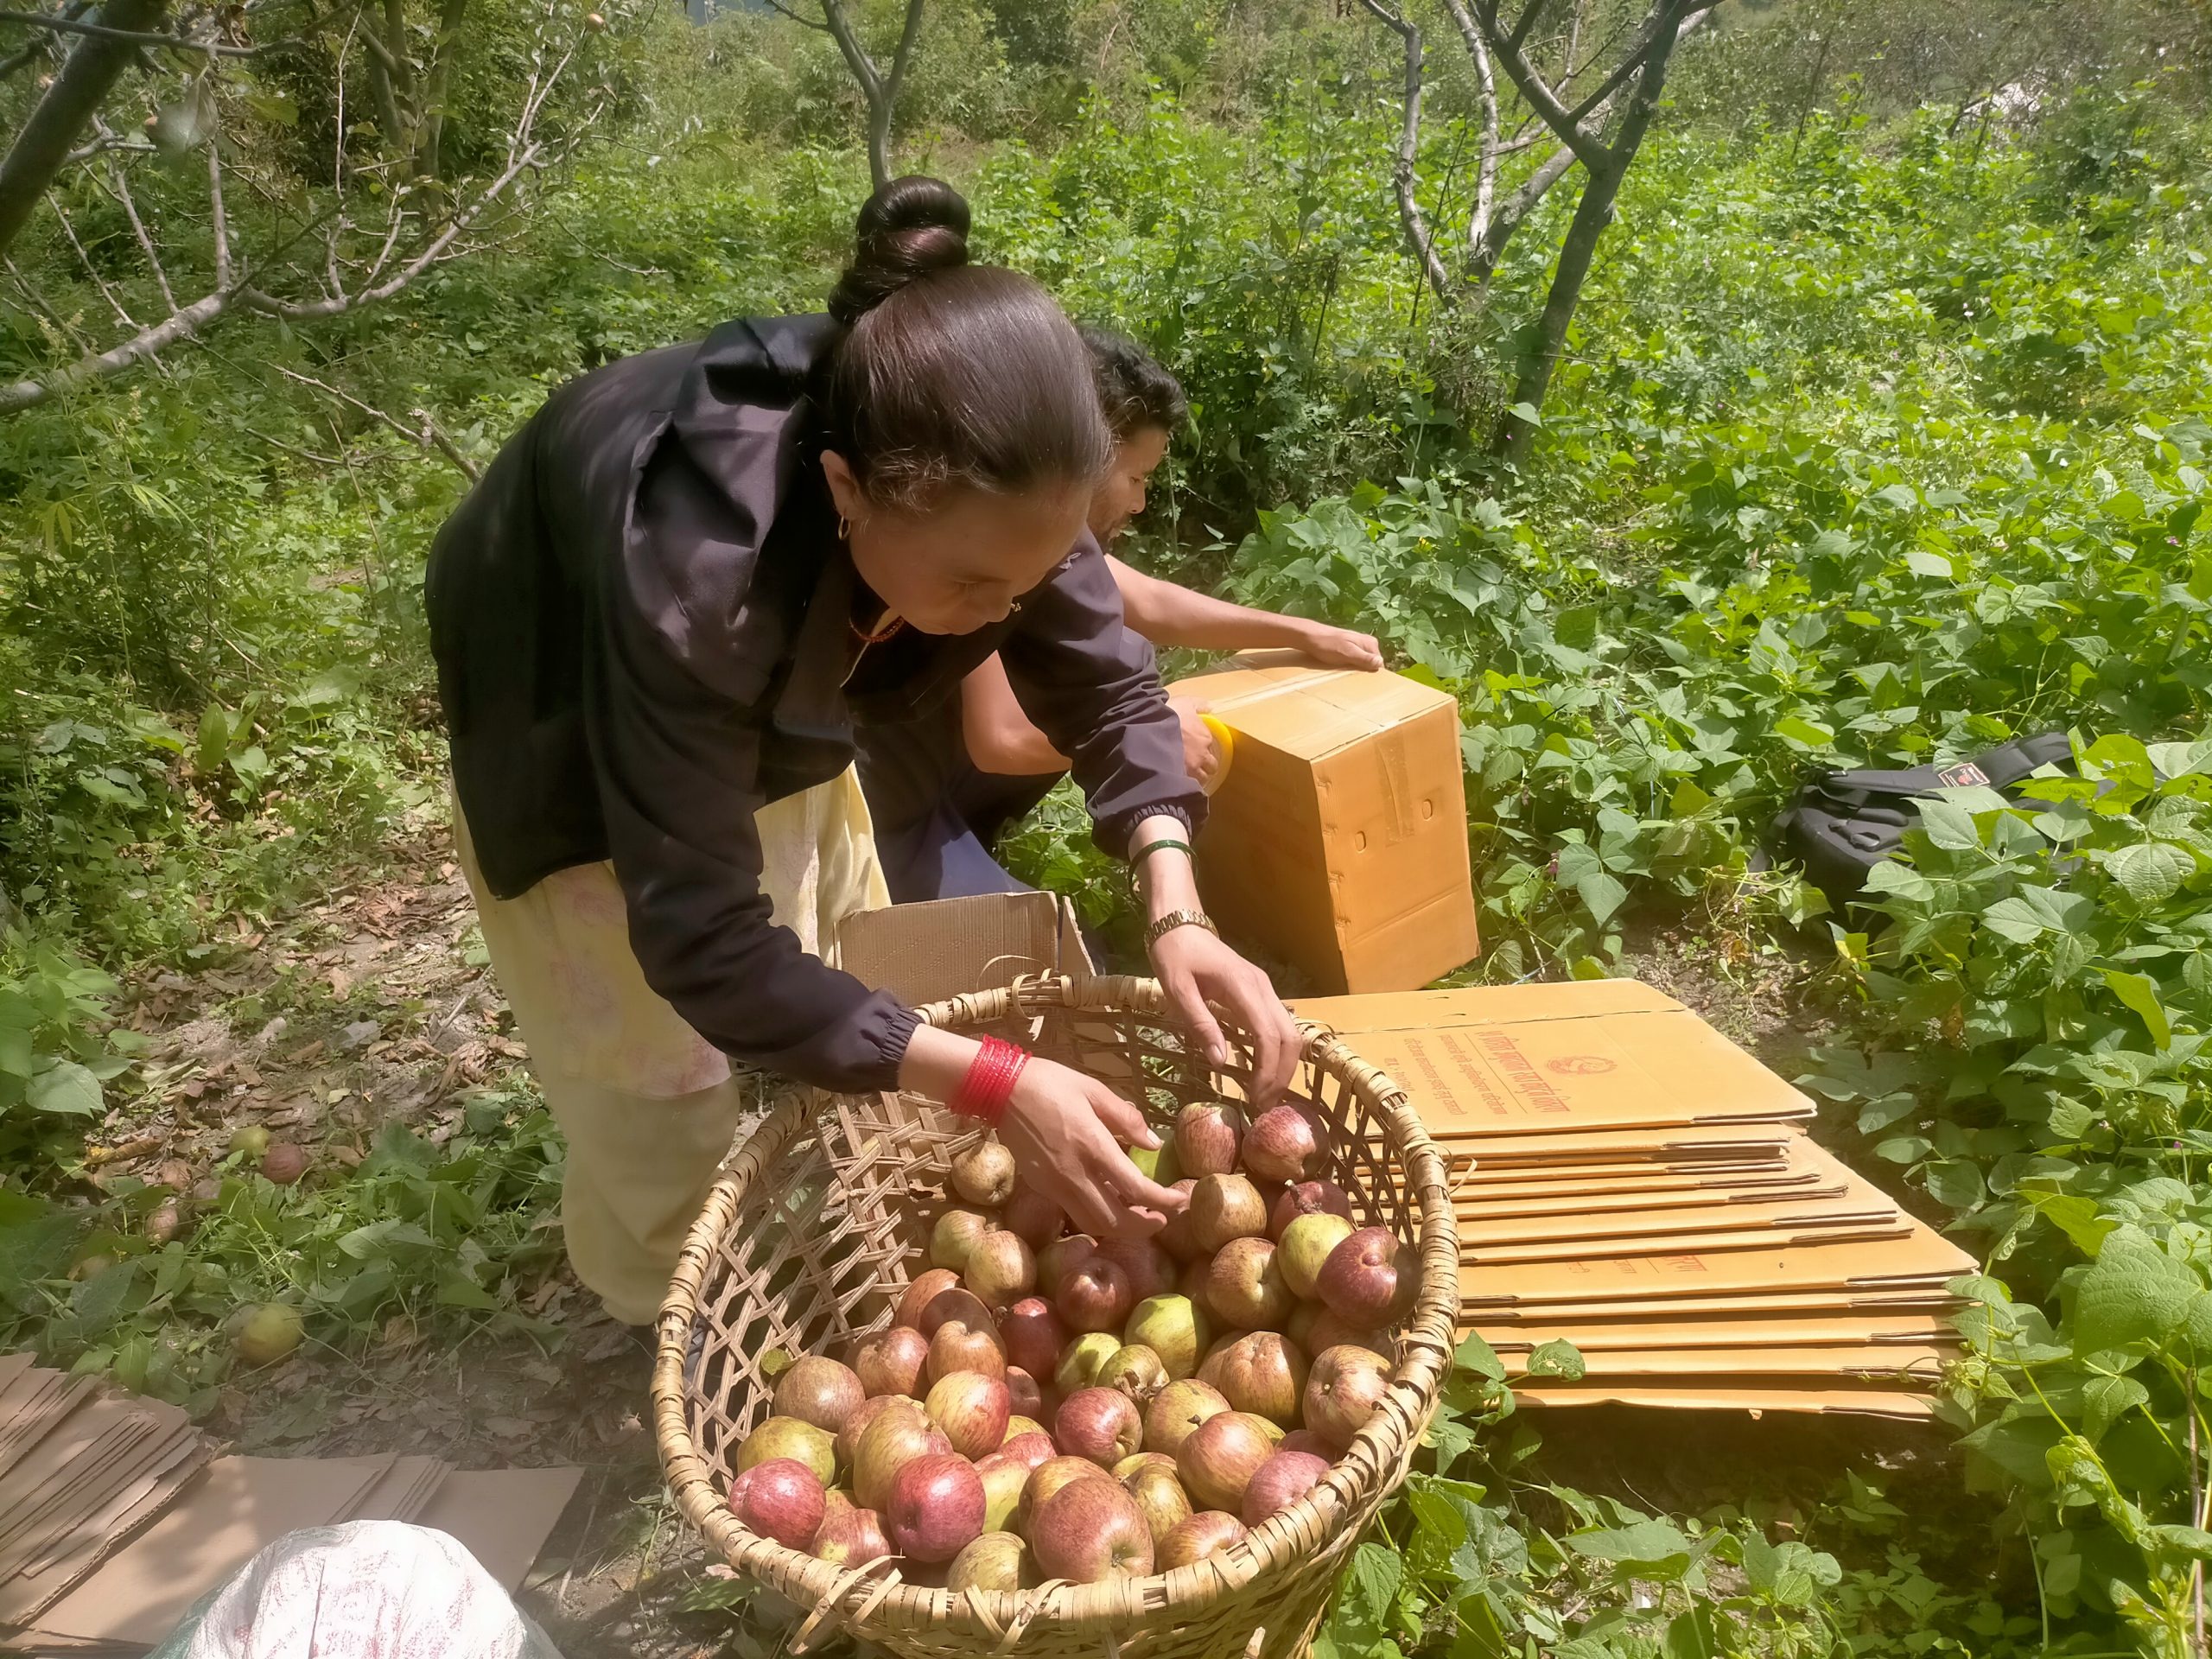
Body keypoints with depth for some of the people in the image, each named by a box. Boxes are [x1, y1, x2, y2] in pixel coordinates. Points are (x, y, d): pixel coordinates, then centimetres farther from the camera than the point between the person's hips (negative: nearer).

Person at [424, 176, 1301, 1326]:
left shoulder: (983, 489, -32)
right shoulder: (692, 578, -47)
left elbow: (1105, 686, -18)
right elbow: (702, 944, -41)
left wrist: (1174, 915, -34)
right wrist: (992, 1084, -45)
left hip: (769, 698, 6)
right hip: (568, 717, -5)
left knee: (852, 975, 17)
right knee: (661, 1074, 2)